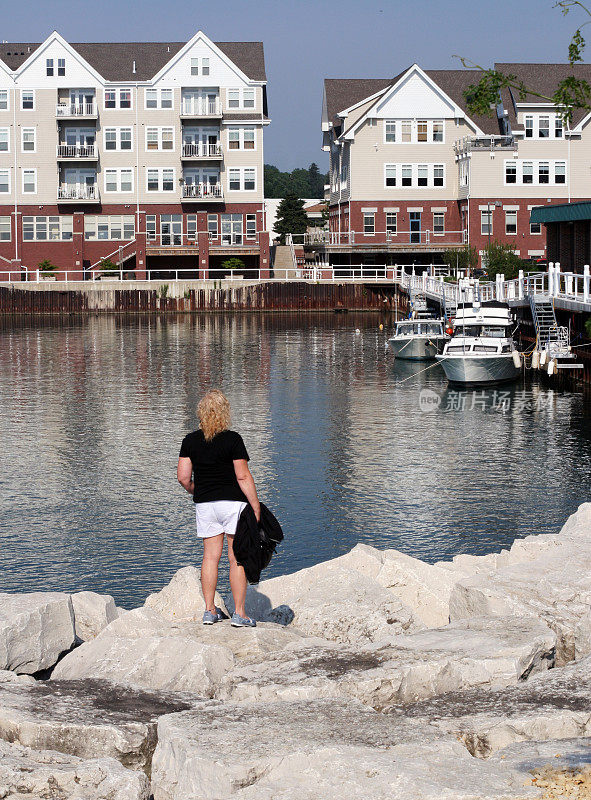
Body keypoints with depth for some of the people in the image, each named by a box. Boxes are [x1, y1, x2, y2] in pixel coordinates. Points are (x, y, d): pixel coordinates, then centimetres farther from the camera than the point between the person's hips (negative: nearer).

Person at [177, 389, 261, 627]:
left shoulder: (190, 441, 1)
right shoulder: (232, 439, -12)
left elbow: (183, 477, 1)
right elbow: (243, 476, -14)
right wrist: (256, 506, -7)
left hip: (204, 504, 4)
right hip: (233, 502, -4)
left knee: (210, 556, 11)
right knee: (237, 558, 1)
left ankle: (210, 610, 13)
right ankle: (239, 614, 0)